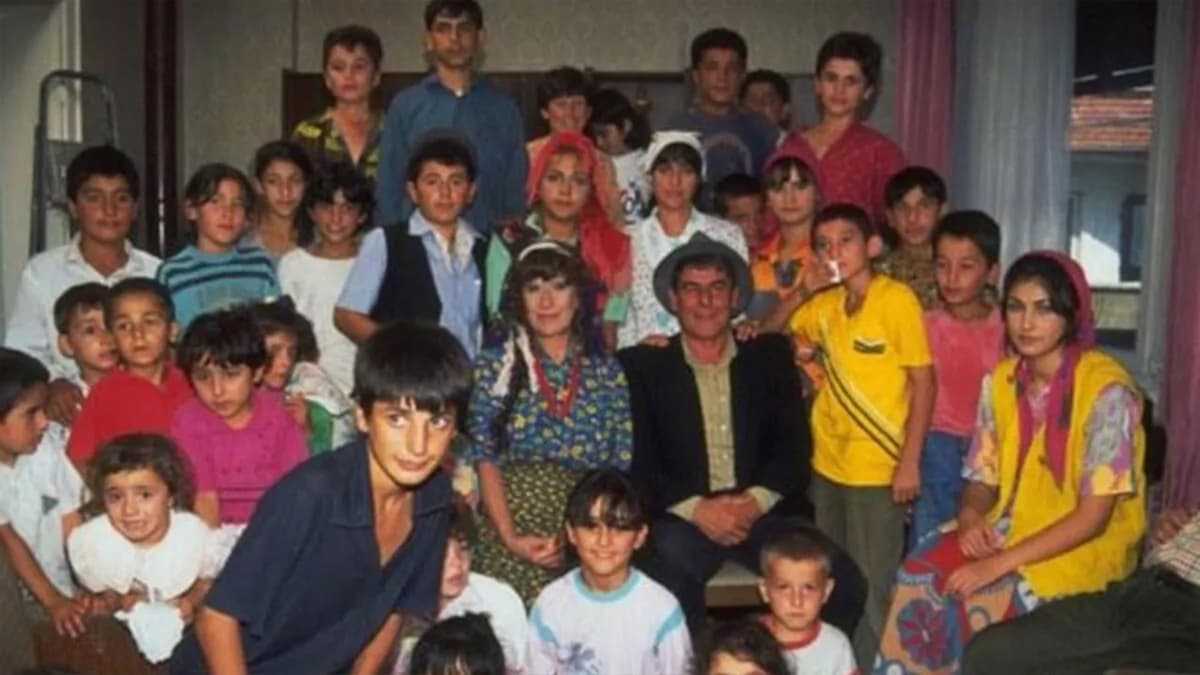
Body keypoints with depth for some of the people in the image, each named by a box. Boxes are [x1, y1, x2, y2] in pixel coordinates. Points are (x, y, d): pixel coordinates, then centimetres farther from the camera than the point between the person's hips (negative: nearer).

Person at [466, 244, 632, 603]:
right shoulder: (495, 366, 9)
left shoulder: (607, 371, 12)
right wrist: (509, 537, -12)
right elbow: (485, 458, 1)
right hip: (512, 529, -1)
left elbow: (621, 466, 7)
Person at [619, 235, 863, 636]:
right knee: (669, 585, -33)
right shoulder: (642, 365, 6)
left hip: (764, 511, 2)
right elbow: (637, 461, 0)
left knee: (840, 586, -20)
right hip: (684, 516, -2)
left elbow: (795, 445, 7)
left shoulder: (771, 355, 13)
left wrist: (755, 502, -10)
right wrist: (697, 509, -14)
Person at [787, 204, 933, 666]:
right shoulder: (825, 304, 6)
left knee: (870, 588, 3)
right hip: (827, 463, 6)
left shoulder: (897, 299, -11)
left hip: (878, 467, -6)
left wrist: (910, 462, -15)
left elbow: (923, 383, -12)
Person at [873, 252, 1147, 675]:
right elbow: (982, 478, 8)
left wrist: (1002, 563, -24)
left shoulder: (1106, 390, -17)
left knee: (966, 601, -27)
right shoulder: (1001, 381, 3)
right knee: (918, 574, -21)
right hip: (1010, 529, 5)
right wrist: (970, 515, -15)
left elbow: (1093, 516, -19)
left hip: (1087, 547, -5)